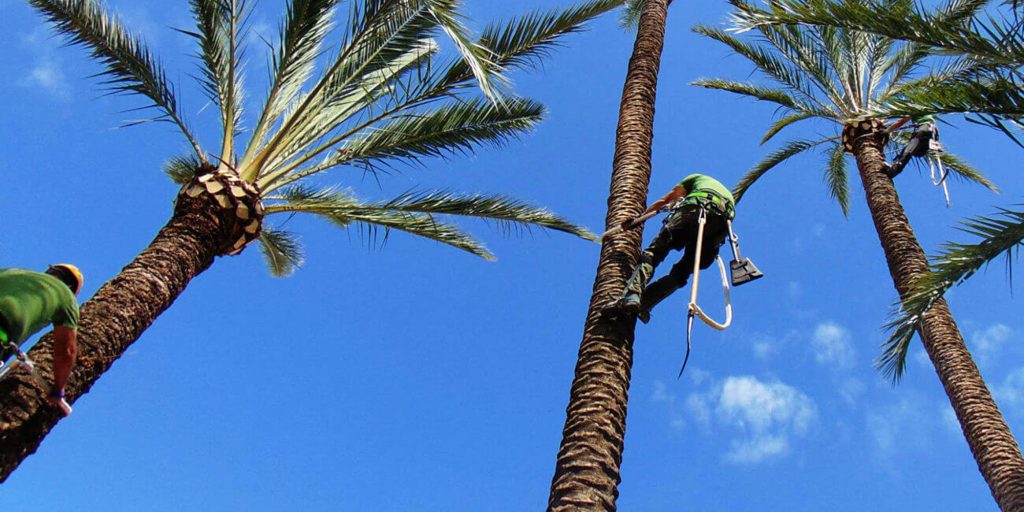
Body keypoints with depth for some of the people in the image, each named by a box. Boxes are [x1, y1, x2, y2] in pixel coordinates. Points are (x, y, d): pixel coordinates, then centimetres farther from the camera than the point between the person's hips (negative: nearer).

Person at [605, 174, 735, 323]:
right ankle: (643, 304, -15)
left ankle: (631, 295, -33)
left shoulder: (696, 178, 36)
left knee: (653, 252, -8)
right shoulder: (729, 195, 47)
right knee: (682, 272, 6)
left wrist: (637, 219, 38)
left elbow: (663, 202, 33)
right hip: (722, 225, 4)